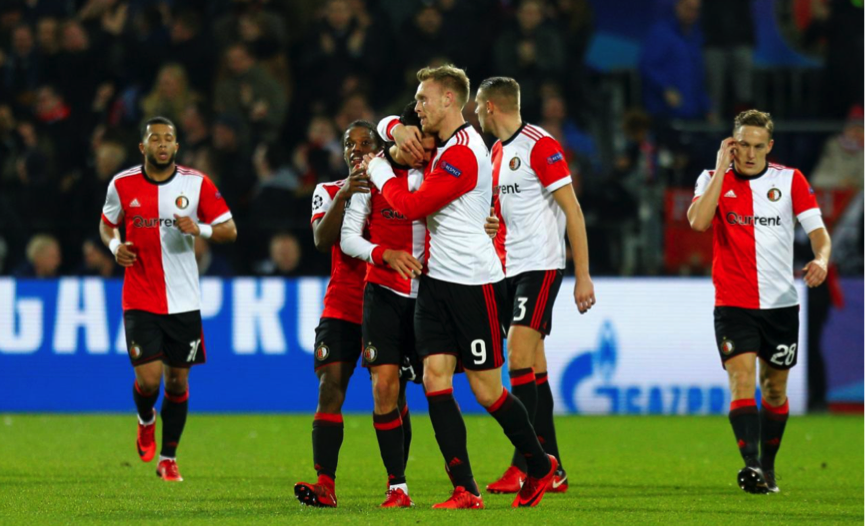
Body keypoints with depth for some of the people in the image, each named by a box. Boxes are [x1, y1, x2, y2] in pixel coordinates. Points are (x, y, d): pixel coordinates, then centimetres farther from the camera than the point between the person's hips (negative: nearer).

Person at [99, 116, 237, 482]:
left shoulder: (196, 184, -3)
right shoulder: (122, 185, -1)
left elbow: (230, 230, 0)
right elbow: (107, 224, 16)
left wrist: (200, 229, -20)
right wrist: (115, 245, -6)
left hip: (183, 301, 1)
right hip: (140, 300, -1)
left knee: (178, 381, 6)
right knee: (148, 379, -12)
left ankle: (168, 458, 22)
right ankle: (145, 421, 24)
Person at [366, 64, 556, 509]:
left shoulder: (463, 154, -17)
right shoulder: (442, 144, 13)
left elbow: (413, 205, -18)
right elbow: (393, 126, 31)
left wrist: (380, 172, -2)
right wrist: (400, 134, 8)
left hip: (475, 284, -9)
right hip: (437, 281, 9)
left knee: (487, 391, -2)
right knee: (435, 379, -4)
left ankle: (540, 465, 21)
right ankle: (464, 489, -6)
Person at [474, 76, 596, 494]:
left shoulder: (541, 146, -11)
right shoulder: (496, 151, 15)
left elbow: (573, 212, -12)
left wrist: (583, 276, -15)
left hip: (540, 266, -8)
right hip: (509, 270, 8)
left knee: (519, 359, -17)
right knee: (534, 369, 7)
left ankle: (524, 466, -19)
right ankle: (552, 471, 9)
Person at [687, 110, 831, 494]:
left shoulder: (789, 180, 2)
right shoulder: (714, 180, 1)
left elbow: (817, 230, -1)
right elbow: (698, 221, -18)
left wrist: (821, 260, -24)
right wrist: (722, 168, -15)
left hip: (781, 303, 2)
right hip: (733, 302, -2)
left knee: (775, 388, 10)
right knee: (742, 380, -18)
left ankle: (768, 467, 25)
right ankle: (751, 465, -28)